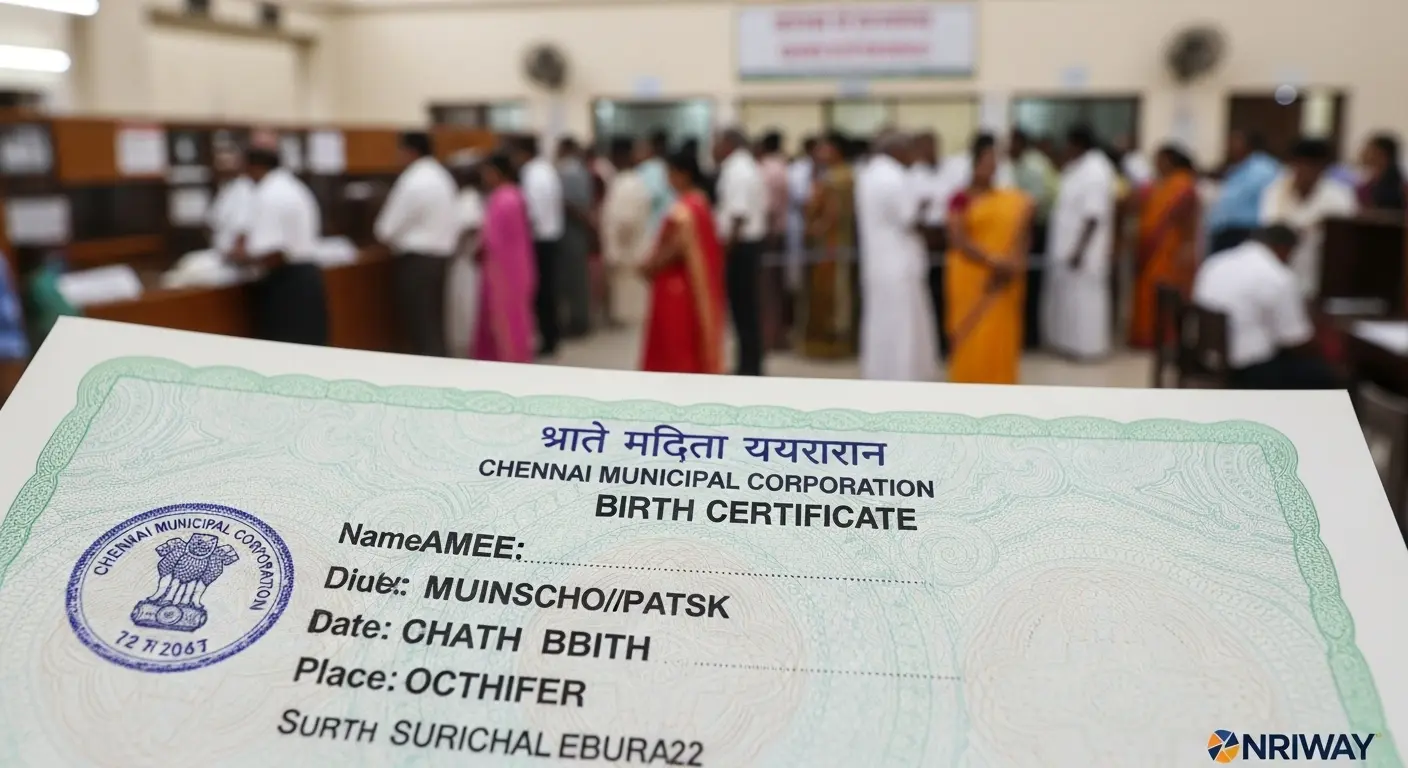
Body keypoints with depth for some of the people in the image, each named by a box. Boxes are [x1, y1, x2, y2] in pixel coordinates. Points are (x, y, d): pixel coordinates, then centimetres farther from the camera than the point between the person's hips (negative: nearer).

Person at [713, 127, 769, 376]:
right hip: (753, 241, 10)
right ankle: (752, 366, 18)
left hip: (739, 245, -10)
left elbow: (738, 215, -23)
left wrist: (728, 244, -18)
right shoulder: (751, 169, 15)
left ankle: (748, 367, 1)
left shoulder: (735, 171, -15)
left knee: (742, 307, -4)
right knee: (749, 307, 12)